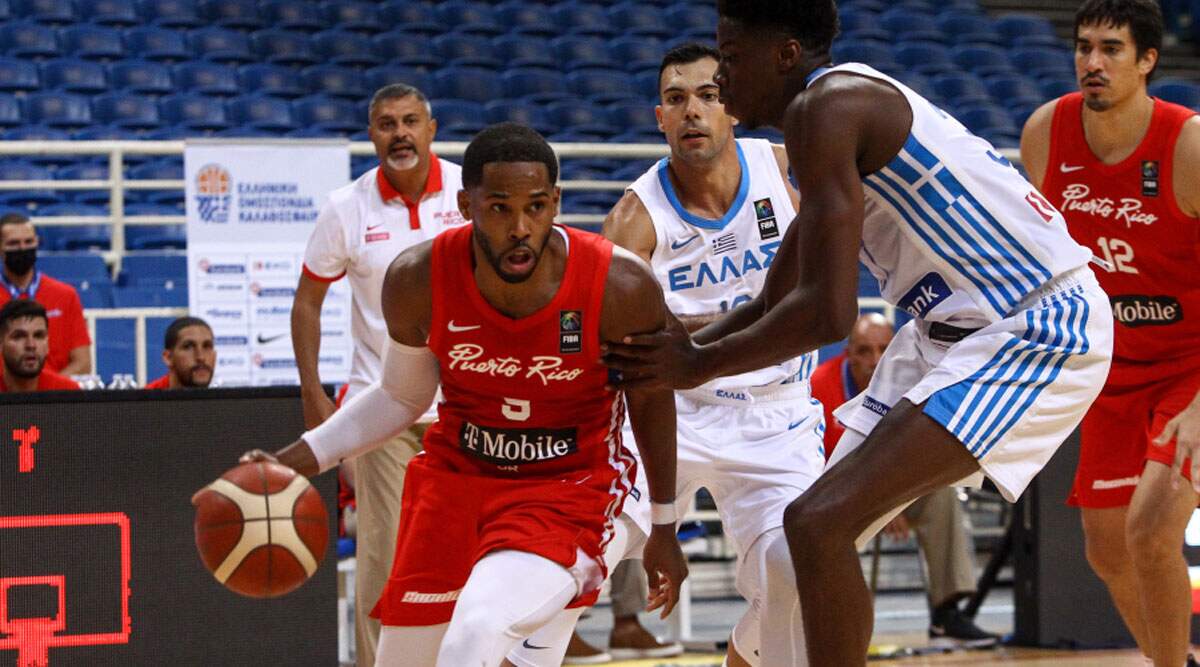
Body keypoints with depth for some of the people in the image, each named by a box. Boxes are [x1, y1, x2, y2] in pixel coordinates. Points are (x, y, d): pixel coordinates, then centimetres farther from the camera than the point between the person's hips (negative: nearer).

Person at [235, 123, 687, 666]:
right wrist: (292, 461, -5)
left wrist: (664, 528, 9)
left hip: (567, 493, -4)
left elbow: (652, 398, 0)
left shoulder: (621, 287, -20)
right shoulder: (418, 280, -14)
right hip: (454, 479, 4)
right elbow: (401, 397, 6)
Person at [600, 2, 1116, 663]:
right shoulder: (851, 105, 16)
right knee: (822, 528, 15)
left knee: (820, 525, -20)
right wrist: (659, 358, 14)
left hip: (1034, 332, -11)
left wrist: (699, 364, -11)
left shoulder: (824, 107, -16)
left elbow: (827, 312, -23)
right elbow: (772, 306, 24)